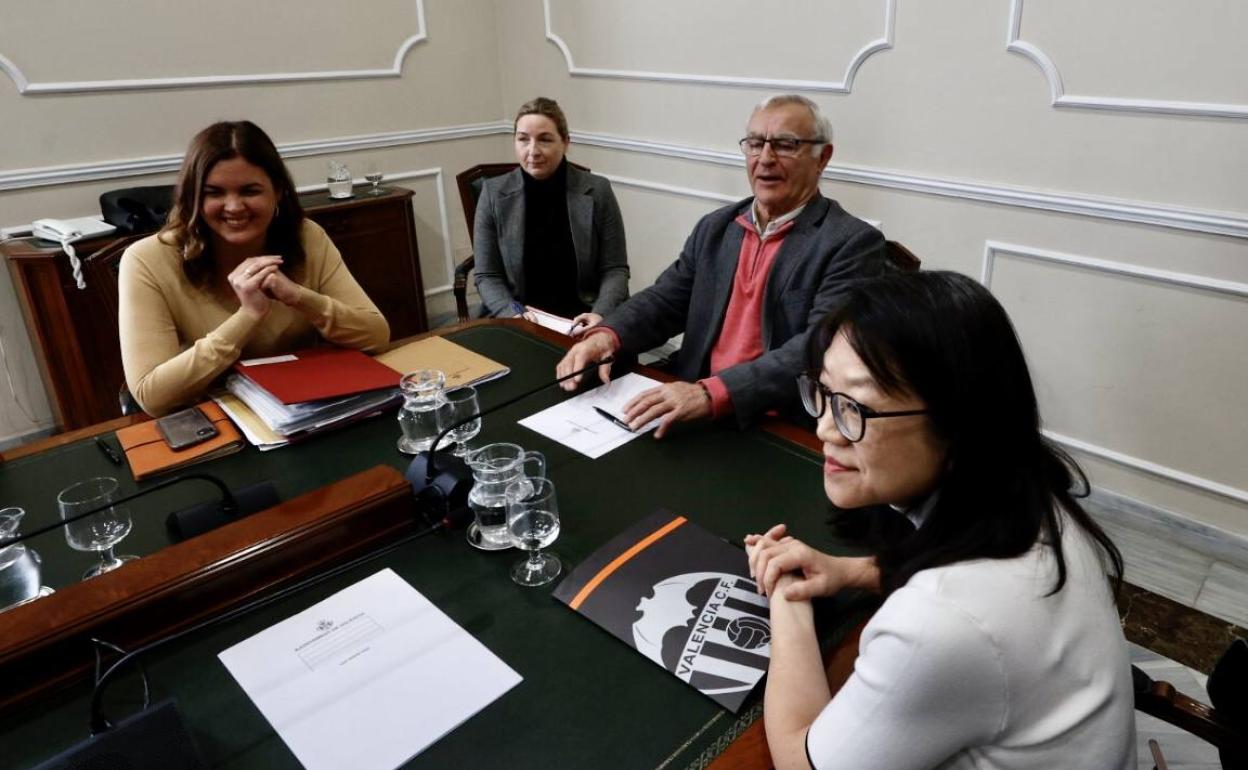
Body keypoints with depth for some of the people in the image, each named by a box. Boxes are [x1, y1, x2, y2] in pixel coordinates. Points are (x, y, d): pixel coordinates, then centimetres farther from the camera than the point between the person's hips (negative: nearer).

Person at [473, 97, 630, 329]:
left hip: (581, 319, 0)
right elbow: (487, 276, 1)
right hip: (520, 322, 1)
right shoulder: (493, 193, -1)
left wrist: (601, 314, -19)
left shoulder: (597, 191, -2)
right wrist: (514, 315, -17)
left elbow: (615, 269, -2)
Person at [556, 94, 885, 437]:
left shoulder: (853, 243, -7)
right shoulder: (715, 228, 11)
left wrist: (713, 393, -31)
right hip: (690, 414, 5)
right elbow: (665, 299, 9)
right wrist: (606, 336, -12)